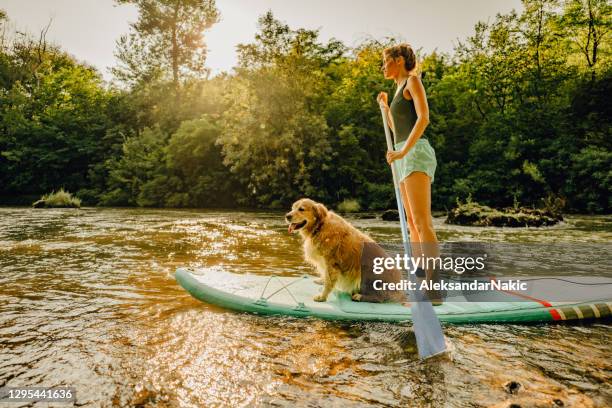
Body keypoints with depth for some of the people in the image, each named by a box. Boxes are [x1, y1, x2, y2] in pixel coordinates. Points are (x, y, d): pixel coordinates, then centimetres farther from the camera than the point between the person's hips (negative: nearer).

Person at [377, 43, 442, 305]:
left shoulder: (413, 80, 1)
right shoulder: (401, 89, 26)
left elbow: (424, 118, -15)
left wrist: (403, 151, -23)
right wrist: (385, 106, 25)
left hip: (416, 154, -10)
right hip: (406, 158, 10)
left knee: (422, 222, -20)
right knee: (412, 224, 7)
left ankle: (434, 289, -22)